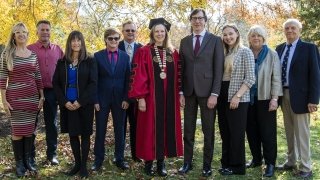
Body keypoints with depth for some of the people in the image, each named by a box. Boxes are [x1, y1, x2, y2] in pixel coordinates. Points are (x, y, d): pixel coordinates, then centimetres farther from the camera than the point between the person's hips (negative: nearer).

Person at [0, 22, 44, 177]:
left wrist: (42, 96, 7)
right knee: (17, 130, 4)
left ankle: (28, 160, 22)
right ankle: (19, 163, 15)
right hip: (15, 98, -3)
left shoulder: (33, 55, 7)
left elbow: (38, 77, 10)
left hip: (32, 97, 3)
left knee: (29, 129, 10)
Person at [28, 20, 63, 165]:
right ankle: (30, 155, 18)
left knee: (51, 124, 11)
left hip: (52, 91, 3)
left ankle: (52, 154, 23)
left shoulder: (57, 49, 6)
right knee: (31, 123, 7)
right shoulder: (30, 49, -4)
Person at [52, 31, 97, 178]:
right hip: (67, 105, 3)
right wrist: (64, 101, -9)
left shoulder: (89, 61, -2)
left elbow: (93, 83, -8)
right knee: (72, 134, 9)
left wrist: (80, 101, -15)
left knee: (85, 134, 3)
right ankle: (77, 163, 20)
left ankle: (83, 165, 12)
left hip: (84, 104, -3)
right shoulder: (62, 62, 6)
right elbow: (56, 83, 4)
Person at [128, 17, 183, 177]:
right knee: (150, 128, 1)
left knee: (166, 127, 6)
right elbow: (138, 76, -7)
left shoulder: (173, 53, 10)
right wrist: (140, 97, -13)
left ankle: (161, 161, 16)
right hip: (150, 97, -4)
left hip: (169, 98, 4)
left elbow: (178, 76, 13)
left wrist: (180, 93, 8)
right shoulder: (143, 52, -2)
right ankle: (148, 162, 13)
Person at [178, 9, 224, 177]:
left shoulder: (215, 40, 0)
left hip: (207, 91, -3)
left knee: (208, 131, 6)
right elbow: (182, 68, 10)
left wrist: (214, 94, -12)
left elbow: (219, 68, -5)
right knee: (188, 130, 9)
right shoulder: (184, 41, 11)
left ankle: (207, 164, 17)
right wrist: (181, 92, 2)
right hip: (189, 91, 3)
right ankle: (187, 162, 20)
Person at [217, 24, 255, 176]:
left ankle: (237, 166, 12)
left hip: (238, 98, -6)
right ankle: (226, 163, 22)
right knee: (225, 132, 11)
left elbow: (250, 78, -11)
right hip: (223, 97, 6)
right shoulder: (223, 53, 13)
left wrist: (237, 96, -18)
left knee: (236, 133, 0)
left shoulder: (245, 52, -5)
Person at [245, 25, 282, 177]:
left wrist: (274, 98, -11)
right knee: (252, 130, 10)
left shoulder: (272, 54, -1)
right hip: (248, 98, 3)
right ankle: (256, 159, 24)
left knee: (267, 131, 0)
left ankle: (270, 163, 9)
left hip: (265, 98, -3)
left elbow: (276, 77, -4)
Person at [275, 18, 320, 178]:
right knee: (289, 131, 15)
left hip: (299, 95, -5)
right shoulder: (279, 48, 11)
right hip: (283, 95, 6)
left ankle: (305, 168, 9)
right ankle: (291, 162, 27)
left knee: (302, 132, 0)